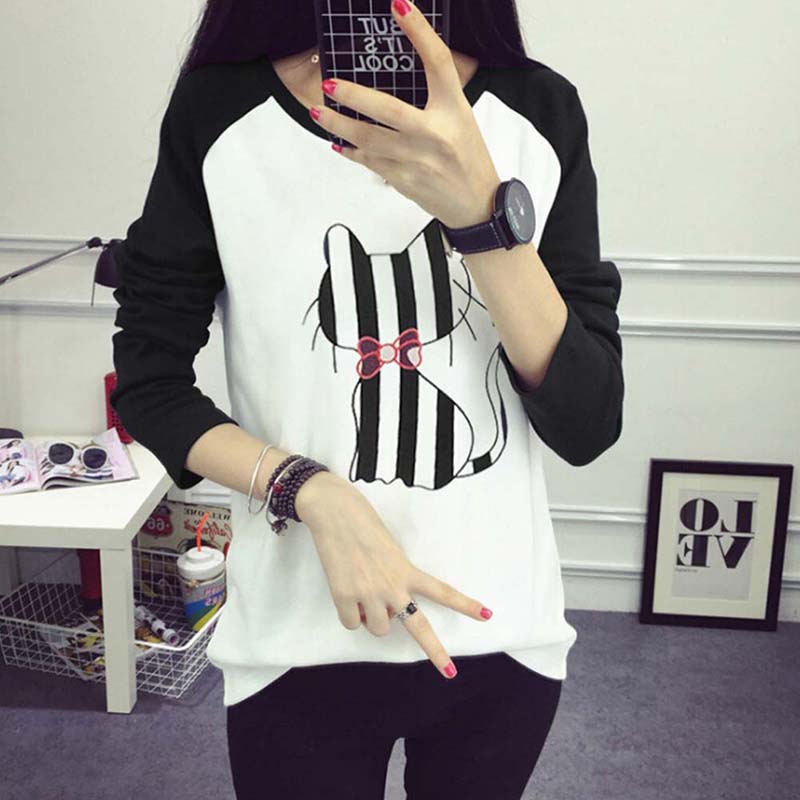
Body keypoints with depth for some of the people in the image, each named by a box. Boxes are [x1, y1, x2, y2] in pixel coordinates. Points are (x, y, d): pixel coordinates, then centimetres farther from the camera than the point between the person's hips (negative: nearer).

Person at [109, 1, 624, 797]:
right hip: (296, 642, -1)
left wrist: (479, 209, -25)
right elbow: (148, 380, -3)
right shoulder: (216, 109, -8)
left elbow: (588, 425, -11)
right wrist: (313, 493, -19)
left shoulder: (541, 111, -7)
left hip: (502, 632, 2)